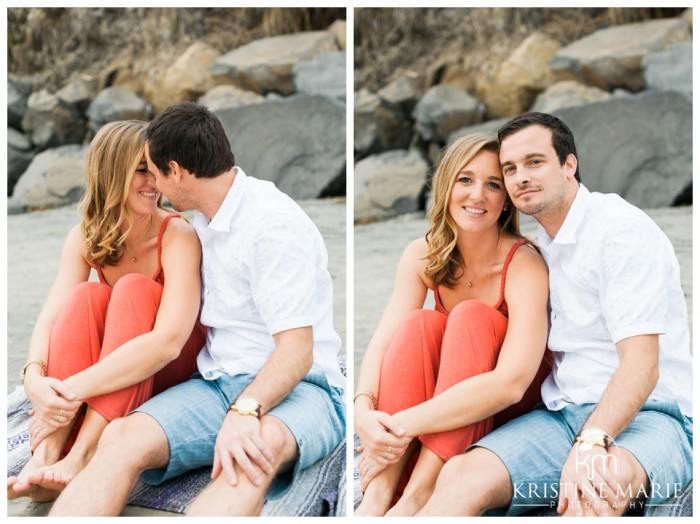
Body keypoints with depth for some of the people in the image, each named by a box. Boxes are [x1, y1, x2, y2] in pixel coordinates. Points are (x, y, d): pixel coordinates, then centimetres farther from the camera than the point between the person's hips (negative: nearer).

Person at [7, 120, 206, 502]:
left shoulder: (178, 237, -22)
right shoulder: (84, 239, -7)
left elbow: (168, 341, -35)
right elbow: (49, 321, -16)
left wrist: (73, 391, -40)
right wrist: (35, 378, -39)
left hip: (177, 368, -3)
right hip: (114, 372, 4)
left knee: (134, 289, -29)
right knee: (88, 295, -25)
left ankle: (80, 458, -41)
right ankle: (47, 455, -39)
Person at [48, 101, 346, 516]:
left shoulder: (275, 224, -12)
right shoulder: (206, 219, 14)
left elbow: (297, 350, -18)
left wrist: (244, 413, -33)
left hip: (297, 387, -6)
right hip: (219, 384, 7)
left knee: (258, 446, -43)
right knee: (123, 438, -24)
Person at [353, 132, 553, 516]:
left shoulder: (524, 265, -23)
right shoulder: (422, 255, -9)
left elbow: (510, 383, -35)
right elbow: (381, 344, -17)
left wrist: (405, 426, -41)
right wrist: (364, 410, -39)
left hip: (507, 406, -3)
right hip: (441, 395, 4)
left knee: (471, 316, -29)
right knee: (420, 323, -25)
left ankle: (415, 498, -39)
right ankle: (378, 495, -37)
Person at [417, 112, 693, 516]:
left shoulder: (623, 230, -9)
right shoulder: (541, 246, 16)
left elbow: (641, 365, -18)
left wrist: (590, 445, -33)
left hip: (648, 416, -6)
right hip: (565, 415, 6)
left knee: (602, 480, -42)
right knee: (463, 475, -23)